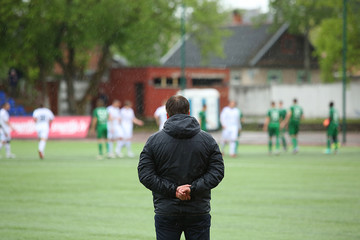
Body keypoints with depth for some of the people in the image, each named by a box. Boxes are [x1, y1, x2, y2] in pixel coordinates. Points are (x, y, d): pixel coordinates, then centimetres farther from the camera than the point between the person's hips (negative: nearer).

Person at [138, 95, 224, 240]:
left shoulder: (153, 141, 1)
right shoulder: (208, 140, 3)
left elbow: (145, 175, -6)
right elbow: (217, 172, -4)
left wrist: (173, 189, -10)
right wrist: (193, 188, -11)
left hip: (166, 213, -1)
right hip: (199, 212, 1)